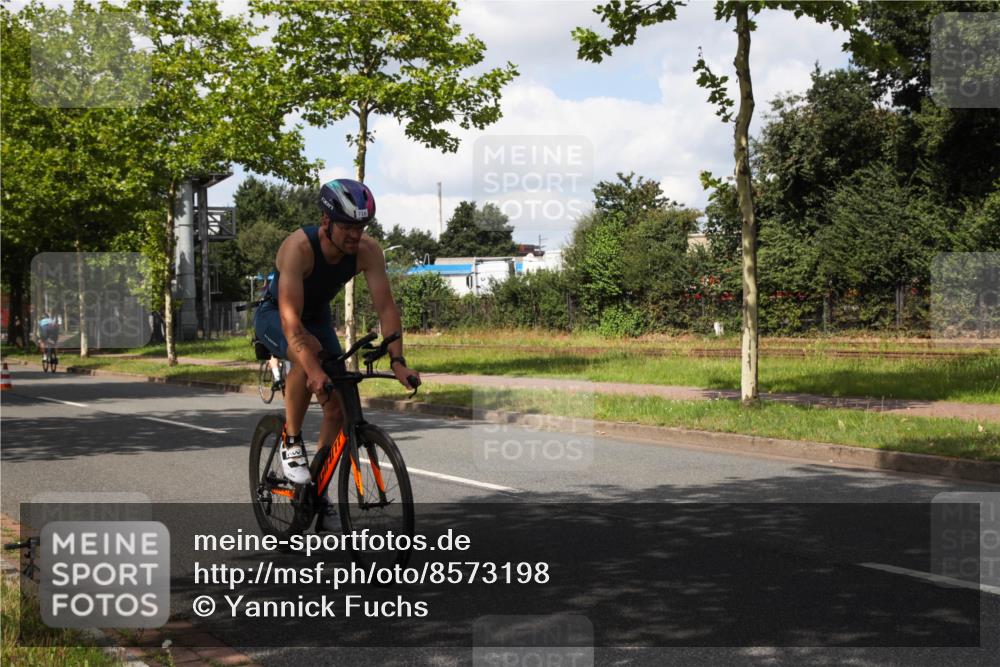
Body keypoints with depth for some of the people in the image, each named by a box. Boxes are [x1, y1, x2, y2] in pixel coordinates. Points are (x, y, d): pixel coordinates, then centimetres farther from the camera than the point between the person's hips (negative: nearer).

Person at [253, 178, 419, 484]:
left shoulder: (368, 250, -24)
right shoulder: (299, 247, -37)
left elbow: (386, 307, -23)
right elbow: (290, 318, -43)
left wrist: (397, 361, -35)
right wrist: (314, 370, -54)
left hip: (317, 316, 5)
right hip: (274, 315, -5)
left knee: (338, 405, -6)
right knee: (308, 353, -38)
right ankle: (291, 442, -18)